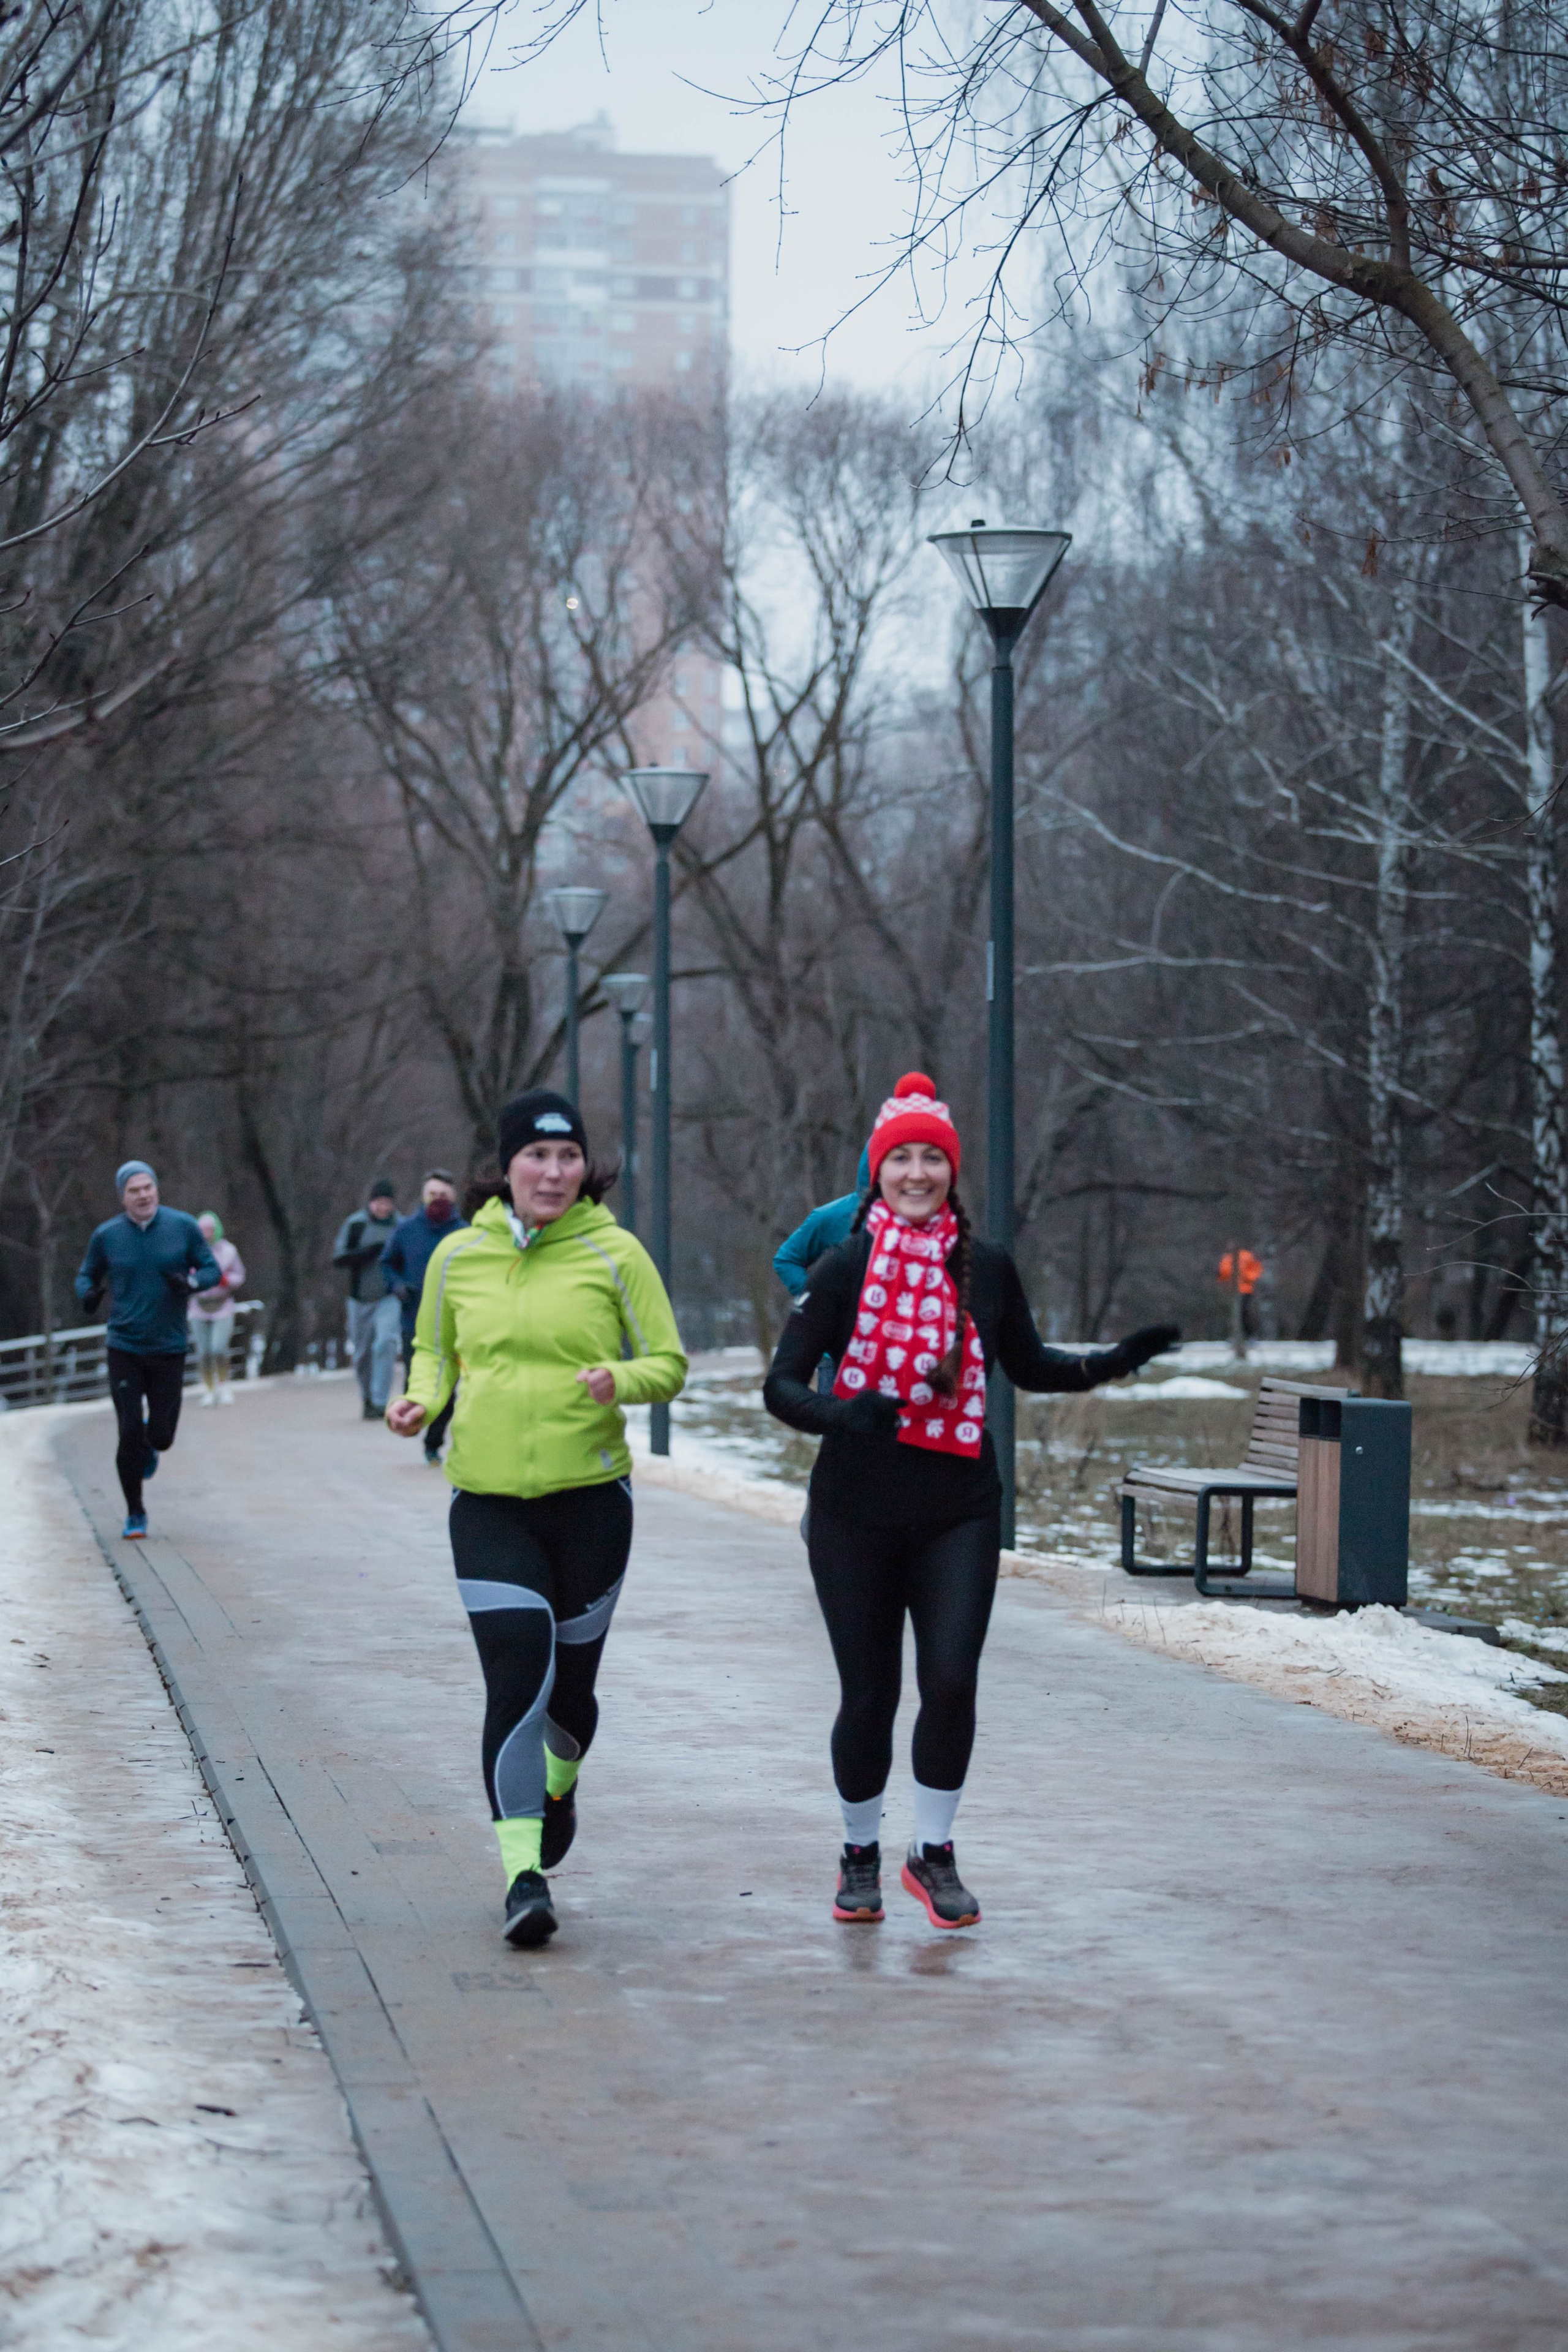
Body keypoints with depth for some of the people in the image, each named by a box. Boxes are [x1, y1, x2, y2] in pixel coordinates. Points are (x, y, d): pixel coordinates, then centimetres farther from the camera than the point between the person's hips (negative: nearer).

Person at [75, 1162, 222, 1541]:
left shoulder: (183, 1227, -3)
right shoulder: (107, 1236, -2)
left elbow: (213, 1270, 3)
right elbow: (87, 1275, 11)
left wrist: (192, 1282, -19)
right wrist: (88, 1295, -13)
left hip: (169, 1349, 0)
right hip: (124, 1349, 0)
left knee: (161, 1436, 2)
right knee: (129, 1434, -6)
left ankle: (149, 1447, 42)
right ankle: (135, 1514, 12)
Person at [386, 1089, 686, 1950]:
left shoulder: (614, 1254, -3)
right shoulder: (458, 1256, 3)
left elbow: (669, 1362, 0)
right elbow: (433, 1350, 18)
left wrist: (620, 1380, -21)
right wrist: (421, 1398, -4)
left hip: (590, 1497, 0)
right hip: (487, 1500, 0)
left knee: (569, 1681, 11)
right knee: (516, 1677, -14)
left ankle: (560, 1784, 46)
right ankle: (523, 1873, -16)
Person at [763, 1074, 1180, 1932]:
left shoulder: (985, 1269, 3)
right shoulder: (845, 1269, -4)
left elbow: (1028, 1365, 19)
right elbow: (781, 1385, -6)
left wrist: (1112, 1363, 2)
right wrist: (843, 1413, -26)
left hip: (958, 1513, 1)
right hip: (856, 1514, -1)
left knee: (951, 1680, -13)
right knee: (869, 1697, 3)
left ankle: (934, 1853, 7)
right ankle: (860, 1854, 26)